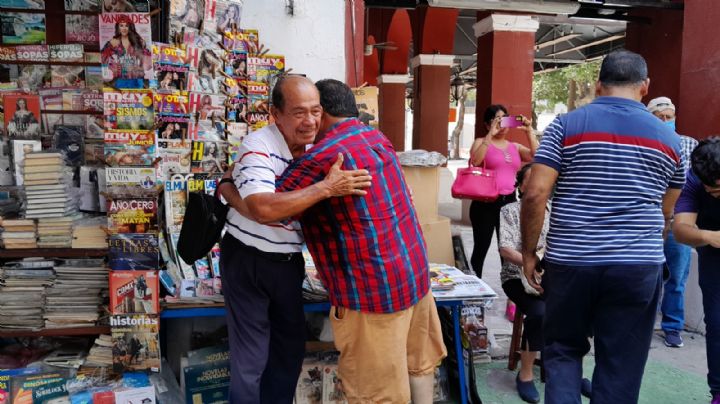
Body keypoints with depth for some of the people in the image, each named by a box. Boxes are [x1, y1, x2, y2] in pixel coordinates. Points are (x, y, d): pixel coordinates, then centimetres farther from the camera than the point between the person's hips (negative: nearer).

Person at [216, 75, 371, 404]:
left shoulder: (313, 146, 0)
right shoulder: (258, 147, -23)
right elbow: (261, 207, -39)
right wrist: (327, 188, -37)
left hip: (289, 262, 7)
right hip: (247, 260, -7)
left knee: (291, 348, 19)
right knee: (251, 357, 2)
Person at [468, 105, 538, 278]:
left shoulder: (515, 146, 16)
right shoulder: (481, 142, 4)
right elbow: (475, 162, -17)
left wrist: (529, 132, -3)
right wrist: (490, 135, -19)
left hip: (509, 201, 4)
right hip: (485, 202, -4)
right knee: (481, 248, 1)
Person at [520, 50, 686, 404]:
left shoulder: (565, 126, -1)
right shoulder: (668, 138, 7)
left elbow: (535, 194, -10)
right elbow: (665, 214, 16)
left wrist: (529, 252, 0)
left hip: (570, 261, -1)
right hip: (639, 267, 2)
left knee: (563, 350, 16)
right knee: (621, 367, 11)